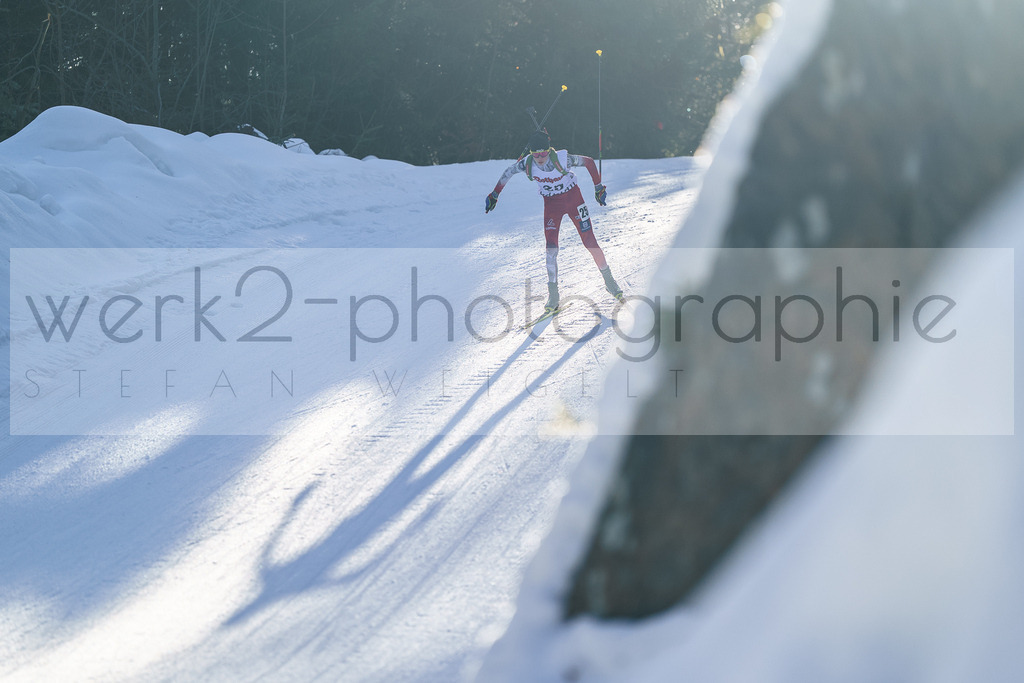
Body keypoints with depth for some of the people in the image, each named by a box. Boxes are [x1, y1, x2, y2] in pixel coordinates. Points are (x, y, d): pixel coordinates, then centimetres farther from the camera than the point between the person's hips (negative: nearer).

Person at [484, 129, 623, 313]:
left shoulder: (562, 159, -27)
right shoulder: (527, 163, -19)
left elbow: (589, 162, -13)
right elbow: (508, 173, 0)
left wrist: (598, 187, -6)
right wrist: (494, 195, 6)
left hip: (573, 198, -2)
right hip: (551, 204, 2)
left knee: (589, 241, -1)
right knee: (550, 248, -10)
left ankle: (609, 281, 17)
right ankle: (553, 294, -1)